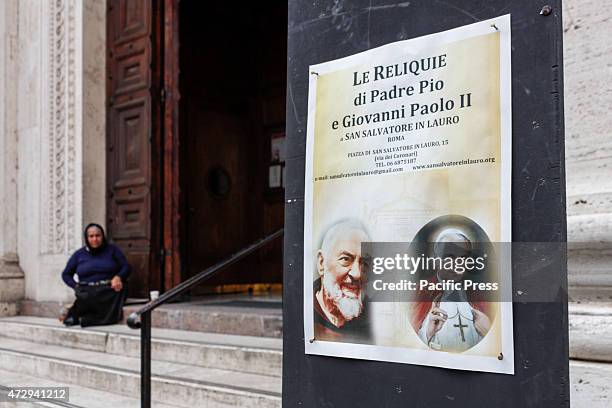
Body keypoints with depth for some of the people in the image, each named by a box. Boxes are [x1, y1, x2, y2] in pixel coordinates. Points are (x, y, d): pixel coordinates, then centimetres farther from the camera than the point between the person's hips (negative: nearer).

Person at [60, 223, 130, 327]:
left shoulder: (112, 250, 13)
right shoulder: (79, 254, 16)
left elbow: (126, 267, 10)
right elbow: (66, 274, 20)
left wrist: (118, 277, -13)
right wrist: (76, 286, 1)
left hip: (109, 289, 0)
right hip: (87, 291, 0)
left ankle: (74, 316, -20)